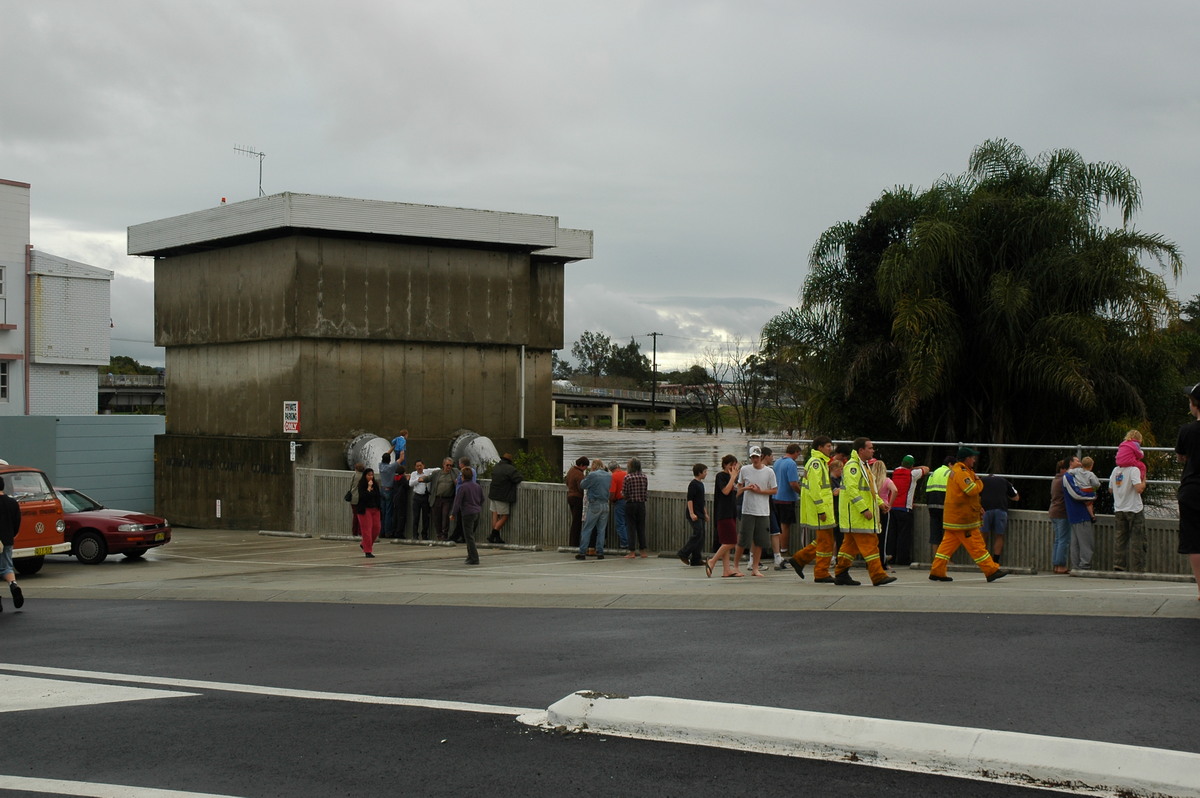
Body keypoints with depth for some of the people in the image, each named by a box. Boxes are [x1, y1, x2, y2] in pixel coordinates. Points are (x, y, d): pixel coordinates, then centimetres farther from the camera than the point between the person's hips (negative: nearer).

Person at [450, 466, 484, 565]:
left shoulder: (463, 487, -11)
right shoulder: (477, 486, 11)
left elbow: (457, 501, -11)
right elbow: (482, 500, 19)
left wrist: (453, 514, -5)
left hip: (468, 513, -7)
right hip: (477, 513, 7)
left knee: (469, 537, -3)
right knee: (471, 535, 19)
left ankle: (474, 558, -8)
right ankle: (471, 556, 21)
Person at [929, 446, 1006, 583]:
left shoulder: (955, 470, 19)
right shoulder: (961, 472, -16)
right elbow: (973, 490, -25)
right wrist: (978, 482, -4)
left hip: (952, 517, 10)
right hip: (962, 519, -10)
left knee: (948, 543, 9)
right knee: (976, 545, -5)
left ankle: (936, 571, 8)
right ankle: (991, 571, -1)